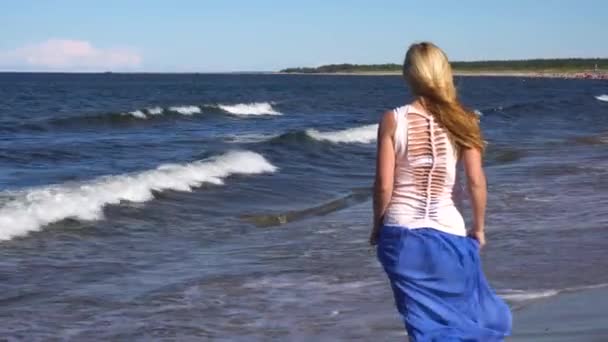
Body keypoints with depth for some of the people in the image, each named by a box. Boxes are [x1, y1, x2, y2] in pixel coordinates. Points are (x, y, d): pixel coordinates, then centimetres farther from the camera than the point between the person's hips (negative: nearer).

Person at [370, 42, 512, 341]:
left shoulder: (393, 120, -7)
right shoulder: (460, 120, -4)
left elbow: (384, 184, -7)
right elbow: (476, 182, -5)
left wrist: (377, 226, 9)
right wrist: (478, 228, 9)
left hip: (401, 232, 0)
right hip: (448, 232, 0)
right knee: (469, 313, 19)